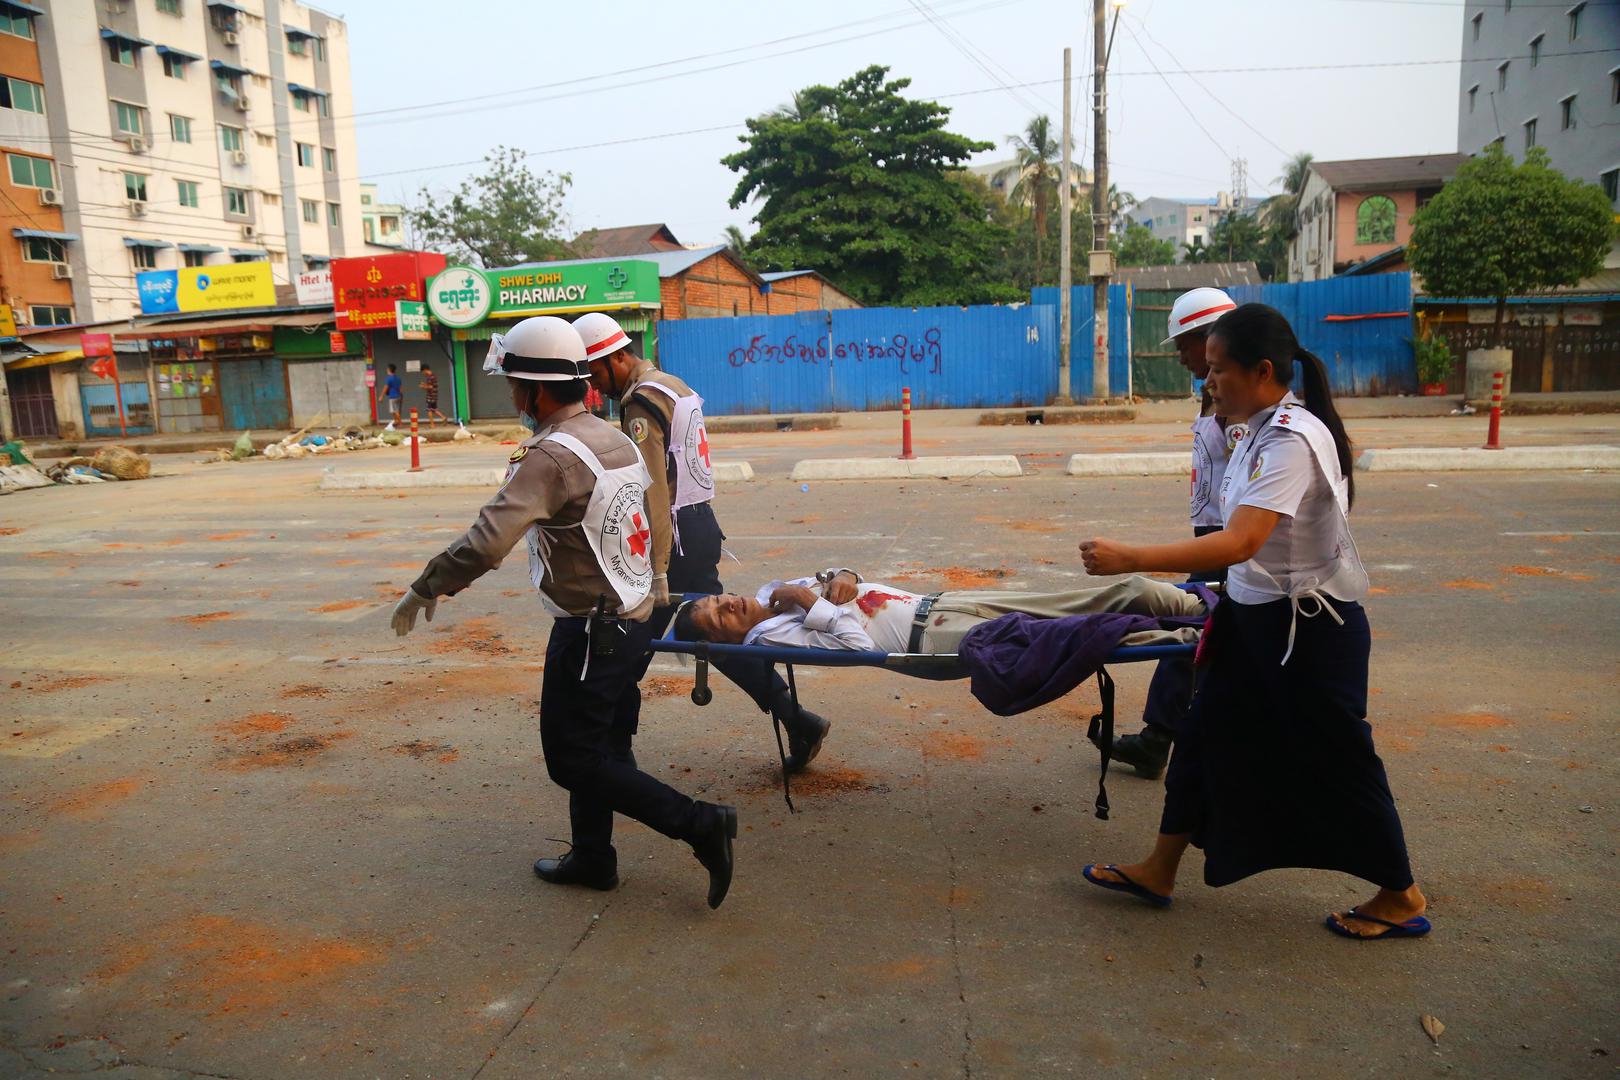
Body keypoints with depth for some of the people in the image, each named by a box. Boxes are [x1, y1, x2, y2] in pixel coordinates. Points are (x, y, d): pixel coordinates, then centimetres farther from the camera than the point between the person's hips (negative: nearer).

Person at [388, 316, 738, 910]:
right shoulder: (615, 438, 6)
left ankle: (700, 823, -1)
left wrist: (424, 589, -18)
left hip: (590, 629, -9)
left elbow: (486, 543, -30)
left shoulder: (551, 456, -23)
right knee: (596, 743, 20)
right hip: (631, 615, 9)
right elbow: (650, 511, 17)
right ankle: (592, 859, 33)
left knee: (573, 759, 3)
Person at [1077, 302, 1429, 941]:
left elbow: (1239, 544, -35)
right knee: (1206, 738, 13)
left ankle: (1400, 898, 30)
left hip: (1310, 627, -9)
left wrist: (1130, 559, -38)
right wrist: (1229, 608, 19)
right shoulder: (1263, 431, 4)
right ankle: (1159, 871, 27)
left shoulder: (1292, 440, -25)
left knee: (1336, 760, 7)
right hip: (1256, 615, 9)